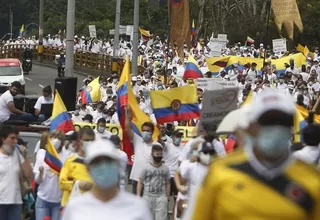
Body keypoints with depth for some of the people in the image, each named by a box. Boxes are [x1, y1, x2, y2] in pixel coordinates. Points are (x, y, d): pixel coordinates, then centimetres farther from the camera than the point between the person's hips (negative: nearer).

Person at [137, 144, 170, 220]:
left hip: (161, 197, 1)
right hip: (148, 196, -1)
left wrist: (167, 197, 5)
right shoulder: (146, 167, -2)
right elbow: (140, 183, 0)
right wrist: (138, 197, -5)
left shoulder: (165, 168, 4)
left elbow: (167, 183, 10)